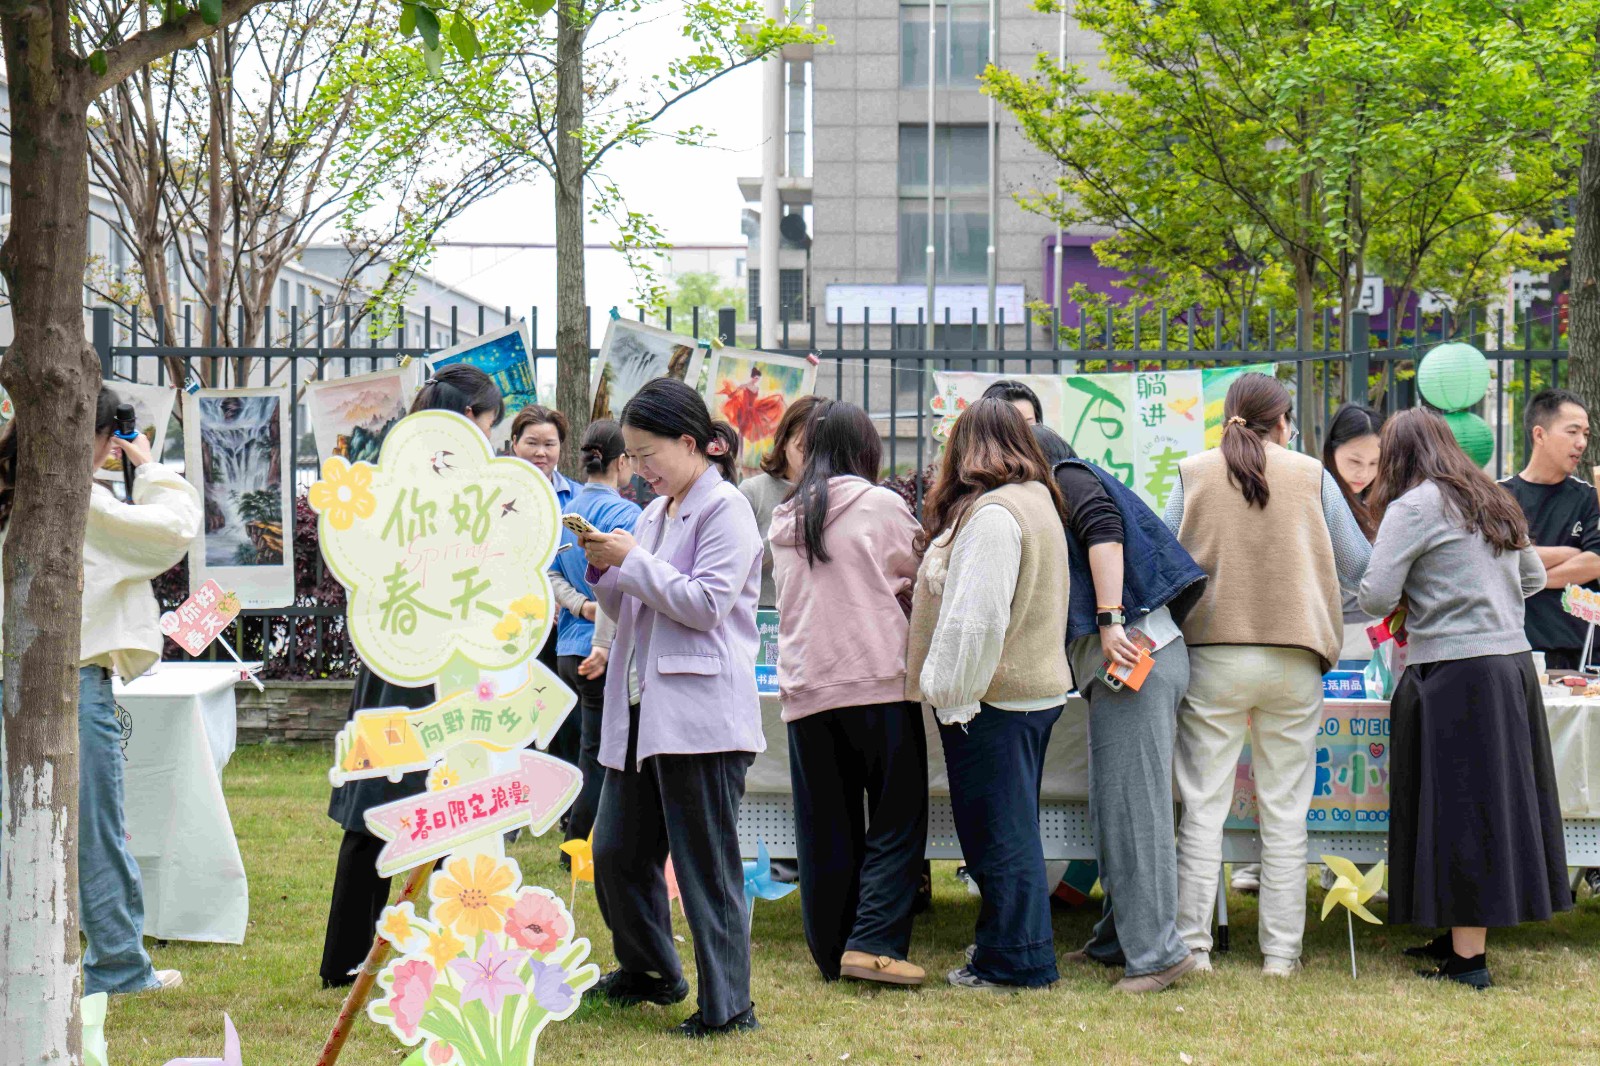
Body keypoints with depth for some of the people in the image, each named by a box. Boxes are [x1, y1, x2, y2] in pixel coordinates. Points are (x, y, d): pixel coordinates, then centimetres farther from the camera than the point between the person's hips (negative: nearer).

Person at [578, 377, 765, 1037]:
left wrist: (632, 561, -13)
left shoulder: (725, 511, -8)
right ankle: (648, 972, 31)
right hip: (640, 711, 9)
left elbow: (705, 604, -18)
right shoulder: (655, 514, 17)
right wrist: (604, 571, 4)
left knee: (706, 864, -3)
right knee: (617, 853, 12)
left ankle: (726, 1003, 3)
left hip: (699, 714, -8)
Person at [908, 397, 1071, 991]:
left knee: (998, 831, -1)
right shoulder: (1038, 502, 13)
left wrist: (953, 691, -15)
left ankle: (1015, 960, 5)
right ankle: (1008, 945, 27)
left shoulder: (991, 513, -18)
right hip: (1036, 689, 10)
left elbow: (977, 617, -22)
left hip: (993, 698, -10)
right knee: (1011, 826, 18)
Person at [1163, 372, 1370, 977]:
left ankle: (1192, 947, 3)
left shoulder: (1194, 474, 4)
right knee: (1285, 813, 6)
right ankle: (1281, 952, 8)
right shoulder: (1311, 476, 3)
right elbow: (1357, 568, 7)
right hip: (1293, 659, 0)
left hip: (1213, 654, 0)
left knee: (1203, 808, 3)